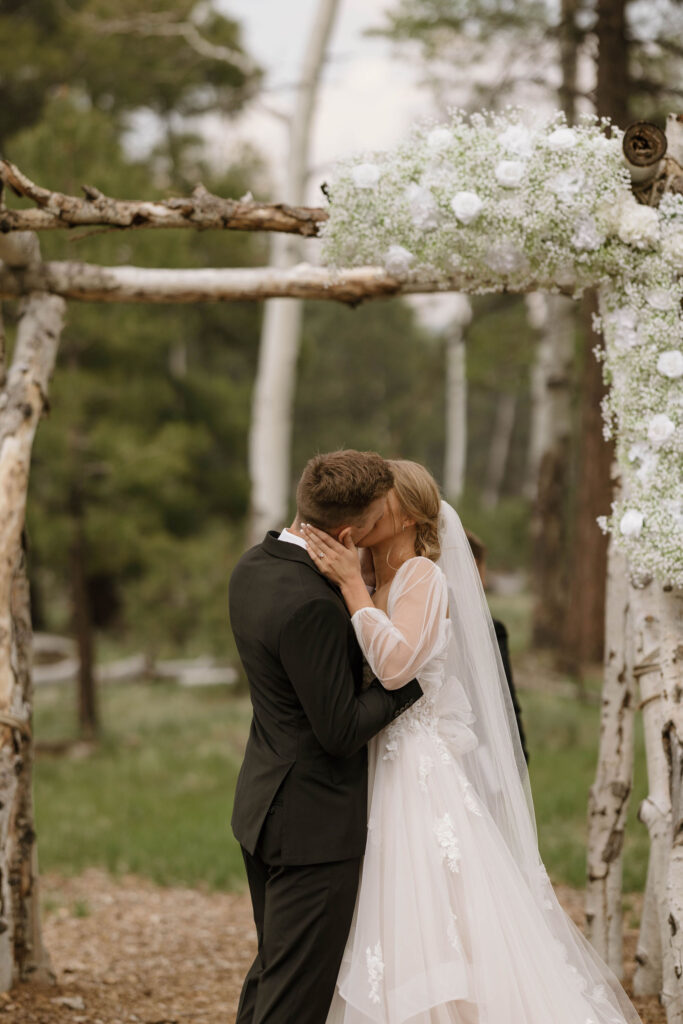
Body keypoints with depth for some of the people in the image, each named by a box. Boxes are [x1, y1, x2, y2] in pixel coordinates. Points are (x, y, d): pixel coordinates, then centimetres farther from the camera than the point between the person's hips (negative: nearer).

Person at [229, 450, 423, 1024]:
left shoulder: (253, 567, 3)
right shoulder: (310, 605, -26)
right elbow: (341, 731, -21)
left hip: (263, 804, 10)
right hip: (316, 819, -10)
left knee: (272, 970, 21)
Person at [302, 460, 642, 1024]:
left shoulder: (423, 575, -7)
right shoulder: (376, 590, 17)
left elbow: (396, 664, -22)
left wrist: (350, 581, -21)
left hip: (420, 780, -8)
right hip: (378, 778, 8)